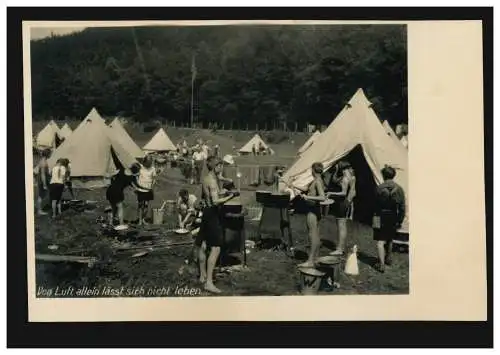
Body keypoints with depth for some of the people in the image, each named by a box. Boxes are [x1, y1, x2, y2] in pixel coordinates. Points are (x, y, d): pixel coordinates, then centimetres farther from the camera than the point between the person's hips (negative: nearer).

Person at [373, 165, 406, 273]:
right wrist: (400, 221, 5)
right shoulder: (399, 189, -3)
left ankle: (381, 264, -10)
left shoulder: (379, 188, -9)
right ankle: (388, 259, 41)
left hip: (381, 217, -3)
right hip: (393, 218, 3)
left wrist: (375, 215, 9)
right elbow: (402, 207, -2)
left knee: (380, 241, -1)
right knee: (390, 240, 22)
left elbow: (375, 205, -3)